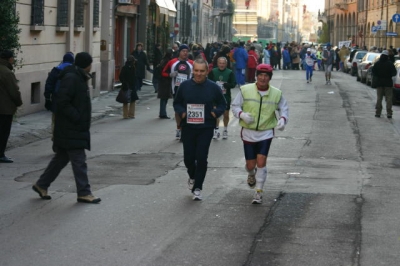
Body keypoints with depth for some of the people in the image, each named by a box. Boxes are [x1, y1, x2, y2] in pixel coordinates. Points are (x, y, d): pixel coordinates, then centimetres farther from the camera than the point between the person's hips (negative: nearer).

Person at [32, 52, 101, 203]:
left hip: (75, 128, 10)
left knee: (61, 158, 16)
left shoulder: (79, 77, 15)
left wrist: (81, 118, 11)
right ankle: (84, 193, 1)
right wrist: (77, 117, -22)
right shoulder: (71, 78, -18)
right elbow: (63, 102, -24)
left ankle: (41, 185, 25)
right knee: (79, 161, -5)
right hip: (70, 130, -10)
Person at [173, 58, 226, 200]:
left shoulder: (213, 87, -2)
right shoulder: (185, 86, 1)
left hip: (206, 128, -2)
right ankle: (192, 176, 39)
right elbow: (177, 103, 11)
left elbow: (223, 105, 8)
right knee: (188, 157, 6)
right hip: (188, 127, 2)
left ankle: (197, 188, 6)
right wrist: (182, 112, -9)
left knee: (201, 158, -6)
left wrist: (215, 113, -11)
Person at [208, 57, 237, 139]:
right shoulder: (213, 72, -2)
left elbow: (233, 84, -7)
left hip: (226, 96, 0)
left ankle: (225, 130, 25)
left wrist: (226, 85, -25)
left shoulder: (230, 73, -5)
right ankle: (216, 130, 9)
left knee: (226, 114, 9)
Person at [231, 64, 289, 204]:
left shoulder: (276, 94, -2)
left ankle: (259, 192, 4)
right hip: (248, 132, 0)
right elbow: (235, 106, 1)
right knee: (250, 164, 6)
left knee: (261, 162, -11)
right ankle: (251, 174, 45)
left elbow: (284, 108, 10)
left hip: (266, 133, 0)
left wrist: (283, 119, -11)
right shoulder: (245, 90, -7)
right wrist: (242, 114, -20)